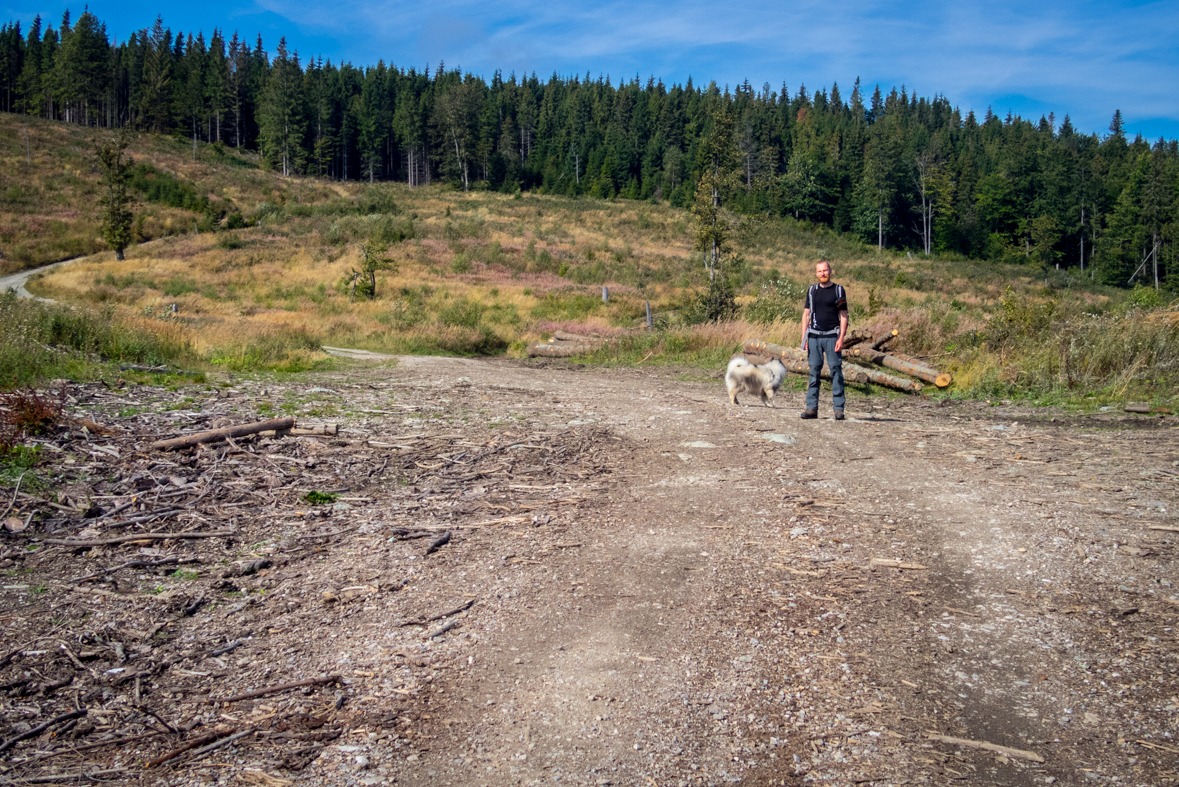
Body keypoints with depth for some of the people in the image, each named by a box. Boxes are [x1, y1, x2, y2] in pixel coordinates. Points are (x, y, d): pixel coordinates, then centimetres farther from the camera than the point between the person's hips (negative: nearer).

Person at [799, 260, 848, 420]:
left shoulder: (838, 290, 6)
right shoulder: (812, 290, 13)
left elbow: (843, 316, 3)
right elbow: (806, 315, 13)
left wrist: (841, 338, -8)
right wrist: (804, 338, 4)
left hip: (832, 336, -2)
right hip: (814, 336, 2)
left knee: (836, 370, -5)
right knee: (814, 371, 1)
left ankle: (838, 408, -3)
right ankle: (811, 408, 4)